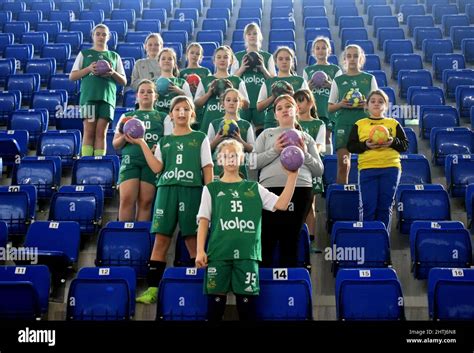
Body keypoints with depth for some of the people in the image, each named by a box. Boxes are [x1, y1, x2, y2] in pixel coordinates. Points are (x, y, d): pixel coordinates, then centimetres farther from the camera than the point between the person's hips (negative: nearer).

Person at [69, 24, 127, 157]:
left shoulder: (114, 56, 21)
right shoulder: (84, 53, 17)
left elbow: (124, 81, 17)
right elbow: (72, 76, 10)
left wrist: (113, 73, -4)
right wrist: (89, 69, -5)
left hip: (107, 96, 1)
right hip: (89, 95, -1)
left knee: (101, 132, -4)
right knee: (89, 131, -9)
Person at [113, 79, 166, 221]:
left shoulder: (163, 117, 18)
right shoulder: (127, 116, 20)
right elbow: (115, 144, 17)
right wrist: (125, 136, -4)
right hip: (130, 160, 1)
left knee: (146, 201, -7)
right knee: (127, 199, -14)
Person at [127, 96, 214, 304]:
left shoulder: (200, 138, 11)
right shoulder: (164, 141, 17)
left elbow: (207, 169, 6)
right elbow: (157, 168, 3)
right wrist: (141, 143, 2)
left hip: (192, 191, -2)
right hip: (166, 190, 2)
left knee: (193, 241, -1)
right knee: (161, 241, -2)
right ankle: (152, 289, -1)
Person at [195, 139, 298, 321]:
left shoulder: (254, 188, 13)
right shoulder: (211, 189, 11)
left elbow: (282, 204, 2)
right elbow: (203, 221, 6)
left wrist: (292, 176, -4)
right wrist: (200, 251, -4)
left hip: (247, 253, 1)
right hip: (218, 252, -1)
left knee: (247, 300, 3)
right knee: (216, 300, 1)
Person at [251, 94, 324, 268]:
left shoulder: (306, 138, 19)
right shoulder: (267, 134, 15)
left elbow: (319, 170, 15)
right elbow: (253, 163, 5)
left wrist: (305, 154, -1)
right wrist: (275, 151, -6)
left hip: (301, 190, 2)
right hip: (270, 189, -1)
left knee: (291, 240, 6)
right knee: (266, 240, -3)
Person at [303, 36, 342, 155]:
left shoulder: (335, 70, 11)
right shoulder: (308, 70, 16)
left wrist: (330, 85, -11)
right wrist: (309, 87, -6)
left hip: (329, 108, -1)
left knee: (327, 137, -4)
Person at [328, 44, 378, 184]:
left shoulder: (369, 78, 10)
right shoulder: (338, 80, 10)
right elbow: (330, 108, 10)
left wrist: (366, 104, -9)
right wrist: (341, 104, -10)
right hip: (343, 124, 0)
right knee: (343, 164, -5)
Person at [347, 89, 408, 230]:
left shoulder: (394, 123, 14)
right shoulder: (359, 124, 11)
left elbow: (405, 145, 11)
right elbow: (350, 146, 5)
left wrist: (393, 142, -9)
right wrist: (366, 145, -12)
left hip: (390, 167, 1)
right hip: (367, 168, -1)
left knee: (385, 207, 4)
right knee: (369, 207, -4)